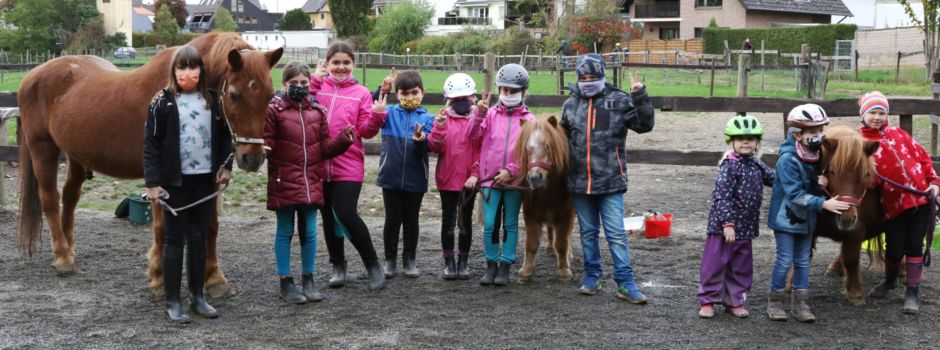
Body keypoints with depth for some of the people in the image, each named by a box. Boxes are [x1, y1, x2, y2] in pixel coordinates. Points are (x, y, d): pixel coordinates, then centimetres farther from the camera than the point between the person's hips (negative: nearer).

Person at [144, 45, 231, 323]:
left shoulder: (213, 100, 4)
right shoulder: (163, 102, -6)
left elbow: (224, 136, 13)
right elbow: (151, 144, -7)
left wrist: (225, 166, -2)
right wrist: (152, 183, -12)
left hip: (205, 179, 3)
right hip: (175, 181, -3)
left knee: (199, 238, 12)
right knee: (175, 240, 3)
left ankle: (198, 297, 23)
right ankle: (172, 301, 11)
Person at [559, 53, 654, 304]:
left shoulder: (619, 102, -3)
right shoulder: (571, 105, 8)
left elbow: (644, 125, -8)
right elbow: (564, 137, 20)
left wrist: (640, 97, -20)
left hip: (610, 181, -3)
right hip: (579, 182, 4)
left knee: (616, 234, -3)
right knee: (588, 232, 14)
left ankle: (626, 283, 2)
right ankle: (592, 276, 25)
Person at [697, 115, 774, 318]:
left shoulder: (757, 165, 8)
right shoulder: (729, 166, -15)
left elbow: (774, 179, 22)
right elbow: (722, 196, -20)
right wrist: (728, 224, -24)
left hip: (745, 227, 7)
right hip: (723, 226, -7)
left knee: (741, 267, 14)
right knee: (715, 263, 1)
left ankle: (734, 301, 26)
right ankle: (707, 301, 12)